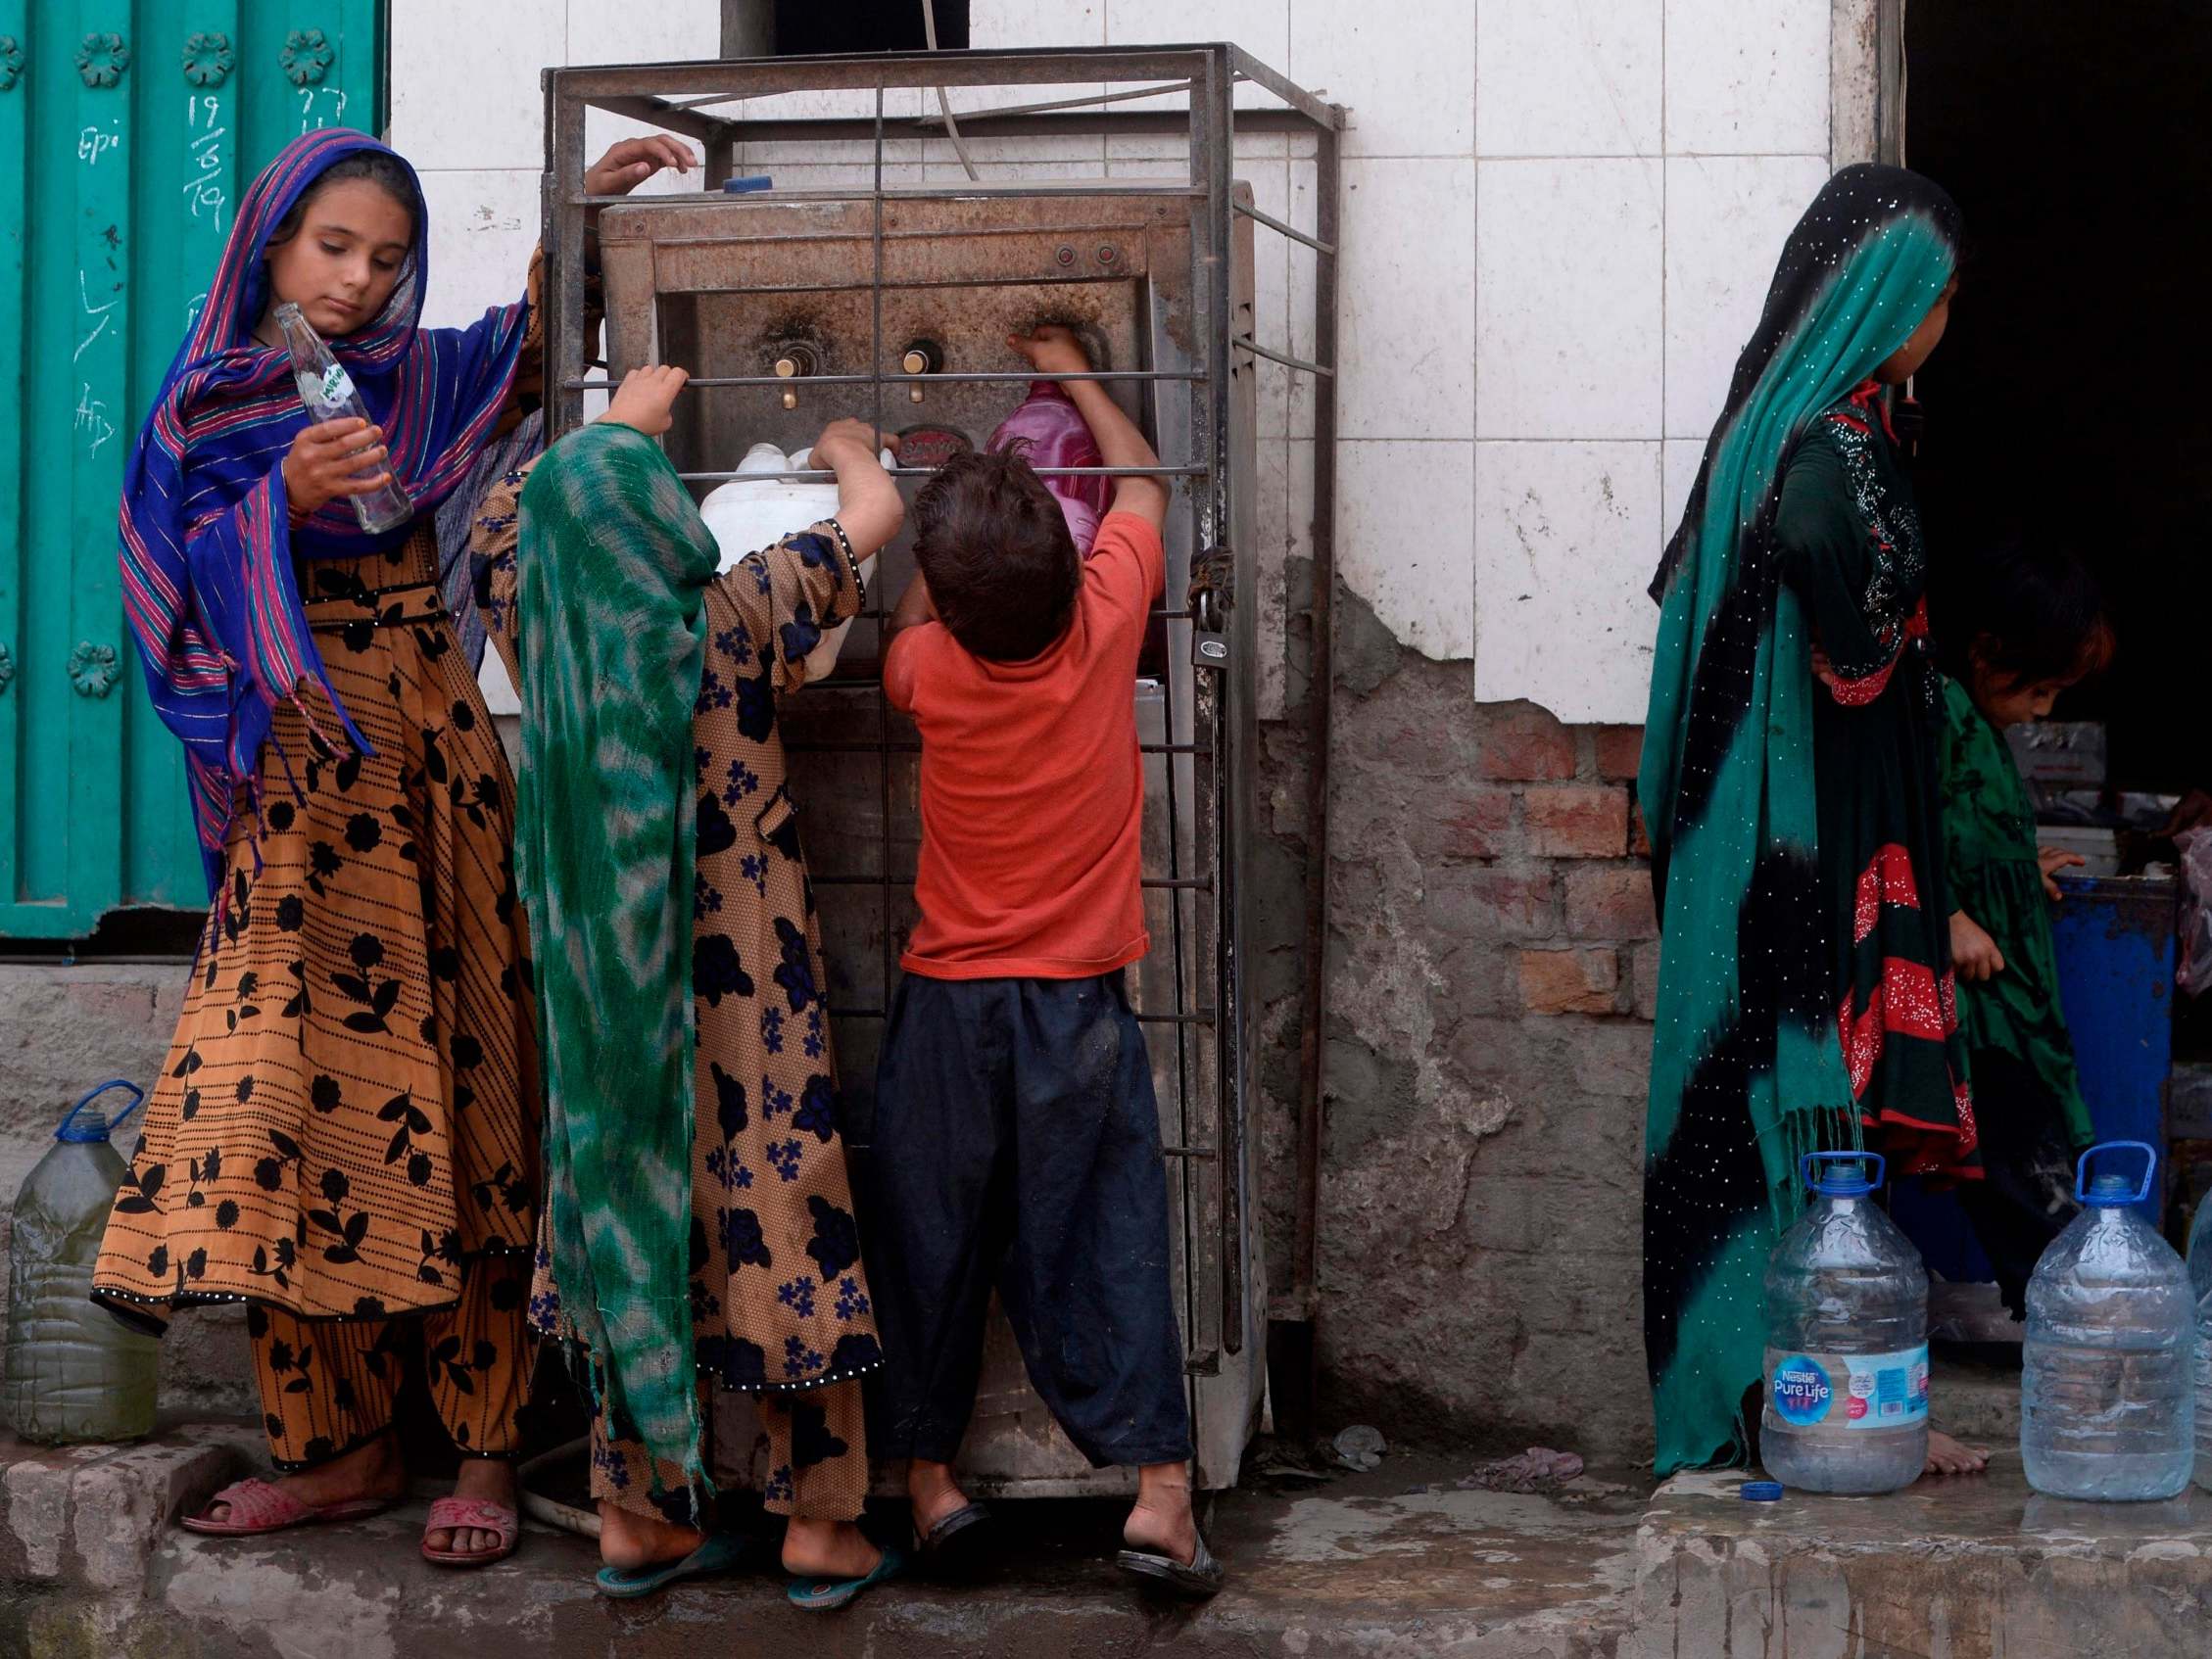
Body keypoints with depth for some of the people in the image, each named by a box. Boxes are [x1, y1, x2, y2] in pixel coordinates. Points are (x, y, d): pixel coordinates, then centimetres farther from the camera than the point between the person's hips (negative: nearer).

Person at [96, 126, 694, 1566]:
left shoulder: (418, 378, 12)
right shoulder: (209, 400, 7)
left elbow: (546, 336, 28)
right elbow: (179, 583, -2)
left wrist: (587, 209, 13)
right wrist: (284, 499, -17)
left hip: (427, 762, 1)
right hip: (293, 775, -1)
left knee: (447, 1079, -4)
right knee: (292, 1076, -7)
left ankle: (485, 1447, -1)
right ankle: (347, 1444, 3)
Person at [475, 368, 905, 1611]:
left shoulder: (544, 630, -3)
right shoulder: (723, 620, -14)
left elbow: (511, 516, 20)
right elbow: (875, 518, -2)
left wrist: (620, 422, 32)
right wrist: (849, 449, 21)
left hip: (607, 985, 5)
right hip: (744, 991, -5)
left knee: (635, 1213, 14)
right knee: (778, 1215, 3)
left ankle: (638, 1519, 21)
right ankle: (821, 1527, 10)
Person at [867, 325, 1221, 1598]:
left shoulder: (934, 669, -12)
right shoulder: (1106, 622, -11)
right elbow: (1144, 481, 8)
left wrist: (931, 551, 26)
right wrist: (1072, 373, 21)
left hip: (949, 1004, 0)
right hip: (1084, 1007, 0)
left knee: (933, 1240, 10)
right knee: (1105, 1240, 1)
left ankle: (929, 1471, 16)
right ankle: (1158, 1485, -4)